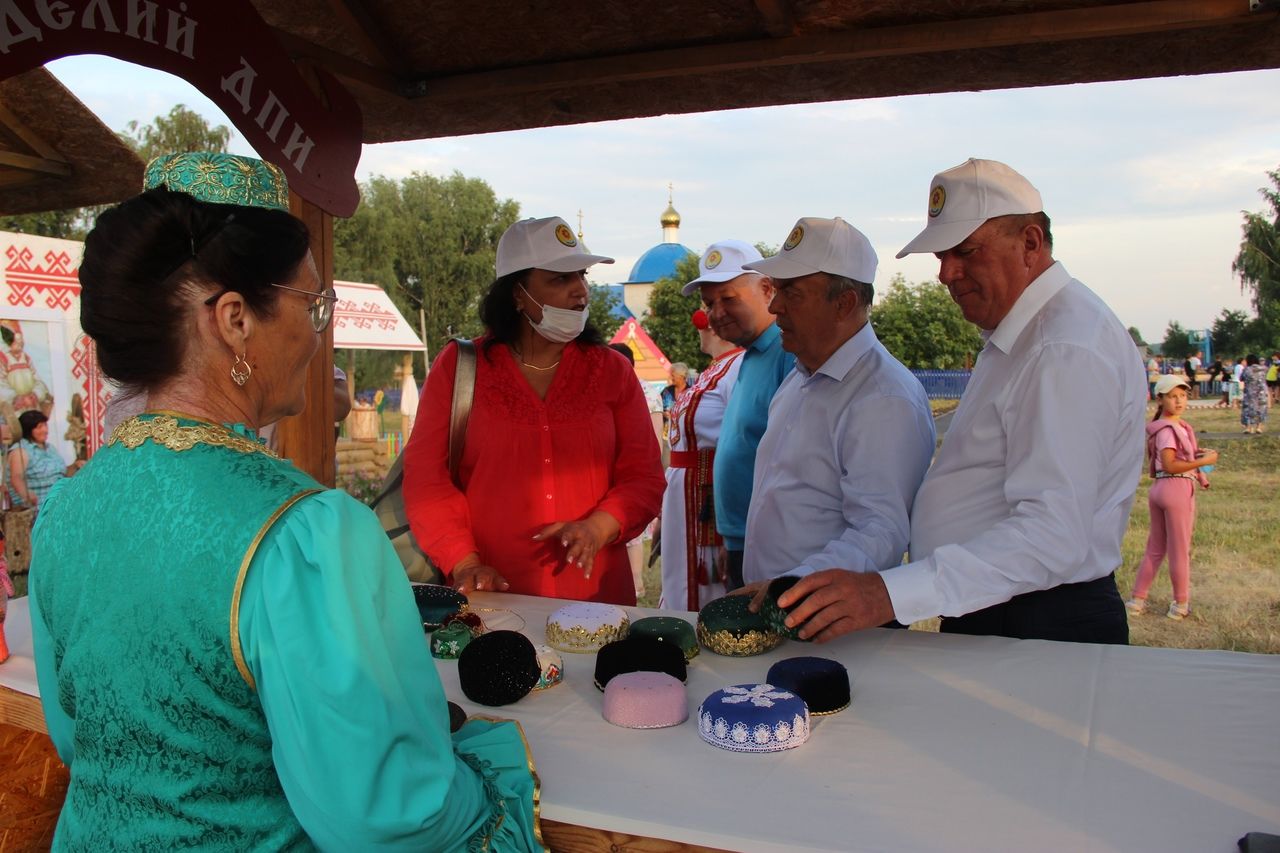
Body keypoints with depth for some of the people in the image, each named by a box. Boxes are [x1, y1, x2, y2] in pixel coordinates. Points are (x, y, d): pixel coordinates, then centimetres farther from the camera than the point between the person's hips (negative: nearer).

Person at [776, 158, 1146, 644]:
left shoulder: (1068, 349, -21)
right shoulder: (1014, 338, 13)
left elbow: (1052, 537, -30)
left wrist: (892, 594, -37)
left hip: (1043, 630, -9)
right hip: (984, 616, 9)